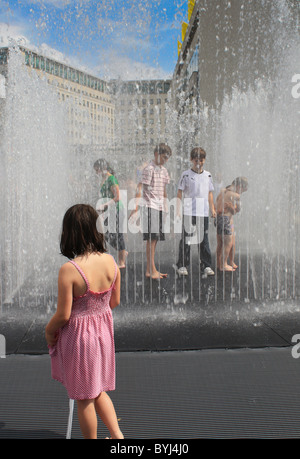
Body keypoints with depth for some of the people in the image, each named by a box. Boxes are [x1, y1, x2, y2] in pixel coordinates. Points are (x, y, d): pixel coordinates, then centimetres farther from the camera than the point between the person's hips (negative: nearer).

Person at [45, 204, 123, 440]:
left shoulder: (68, 270, -26)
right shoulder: (110, 261, -9)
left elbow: (63, 315, -19)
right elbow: (115, 301, 2)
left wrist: (48, 330, 1)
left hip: (78, 336, -6)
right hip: (103, 331, 6)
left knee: (84, 398, 16)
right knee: (98, 389, 27)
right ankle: (117, 434, 27)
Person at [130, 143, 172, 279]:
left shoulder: (164, 170, 18)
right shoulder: (149, 169, -7)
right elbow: (140, 188, -13)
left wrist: (165, 207, 23)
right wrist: (136, 207, -21)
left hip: (160, 208, 8)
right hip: (150, 207, -8)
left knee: (156, 238, 7)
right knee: (151, 238, -8)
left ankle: (149, 270, 13)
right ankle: (152, 270, -4)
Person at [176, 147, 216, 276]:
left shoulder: (207, 175, 12)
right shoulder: (186, 175, 0)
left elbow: (210, 193, 18)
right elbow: (179, 193, -1)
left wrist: (212, 208, 15)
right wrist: (178, 209, -9)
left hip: (204, 212, 4)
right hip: (188, 211, -3)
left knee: (204, 239, 7)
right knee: (186, 238, -1)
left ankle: (206, 266, 14)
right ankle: (182, 265, 7)